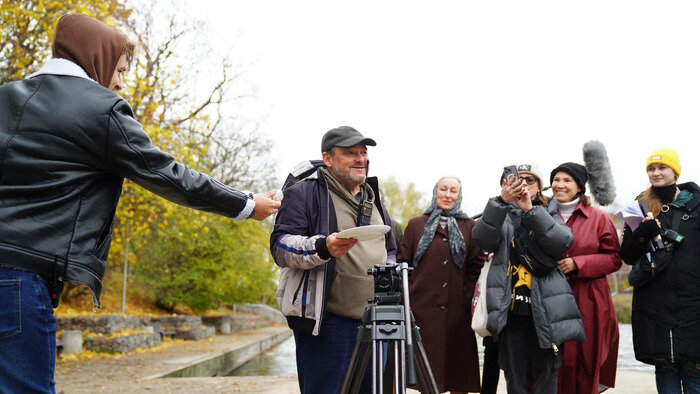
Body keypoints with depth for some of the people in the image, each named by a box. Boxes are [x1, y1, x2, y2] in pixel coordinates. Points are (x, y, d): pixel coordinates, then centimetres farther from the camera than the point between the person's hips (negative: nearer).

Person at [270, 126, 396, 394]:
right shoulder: (305, 191, -2)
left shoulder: (373, 198, 21)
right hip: (326, 324, -7)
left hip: (374, 323, 7)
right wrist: (322, 248, -28)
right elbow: (280, 246, -12)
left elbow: (389, 252, 30)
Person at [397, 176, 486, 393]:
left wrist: (467, 295, -3)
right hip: (423, 308, -1)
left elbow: (477, 265, 8)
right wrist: (408, 296, 0)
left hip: (458, 310, 1)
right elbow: (403, 264, 9)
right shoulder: (416, 225, 11)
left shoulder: (469, 227, 13)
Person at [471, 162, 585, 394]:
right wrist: (501, 202, -21)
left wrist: (530, 210, -16)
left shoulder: (549, 216, 15)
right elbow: (482, 239, -9)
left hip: (545, 311, 0)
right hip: (510, 309, 0)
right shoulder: (502, 216, 14)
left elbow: (563, 243, -7)